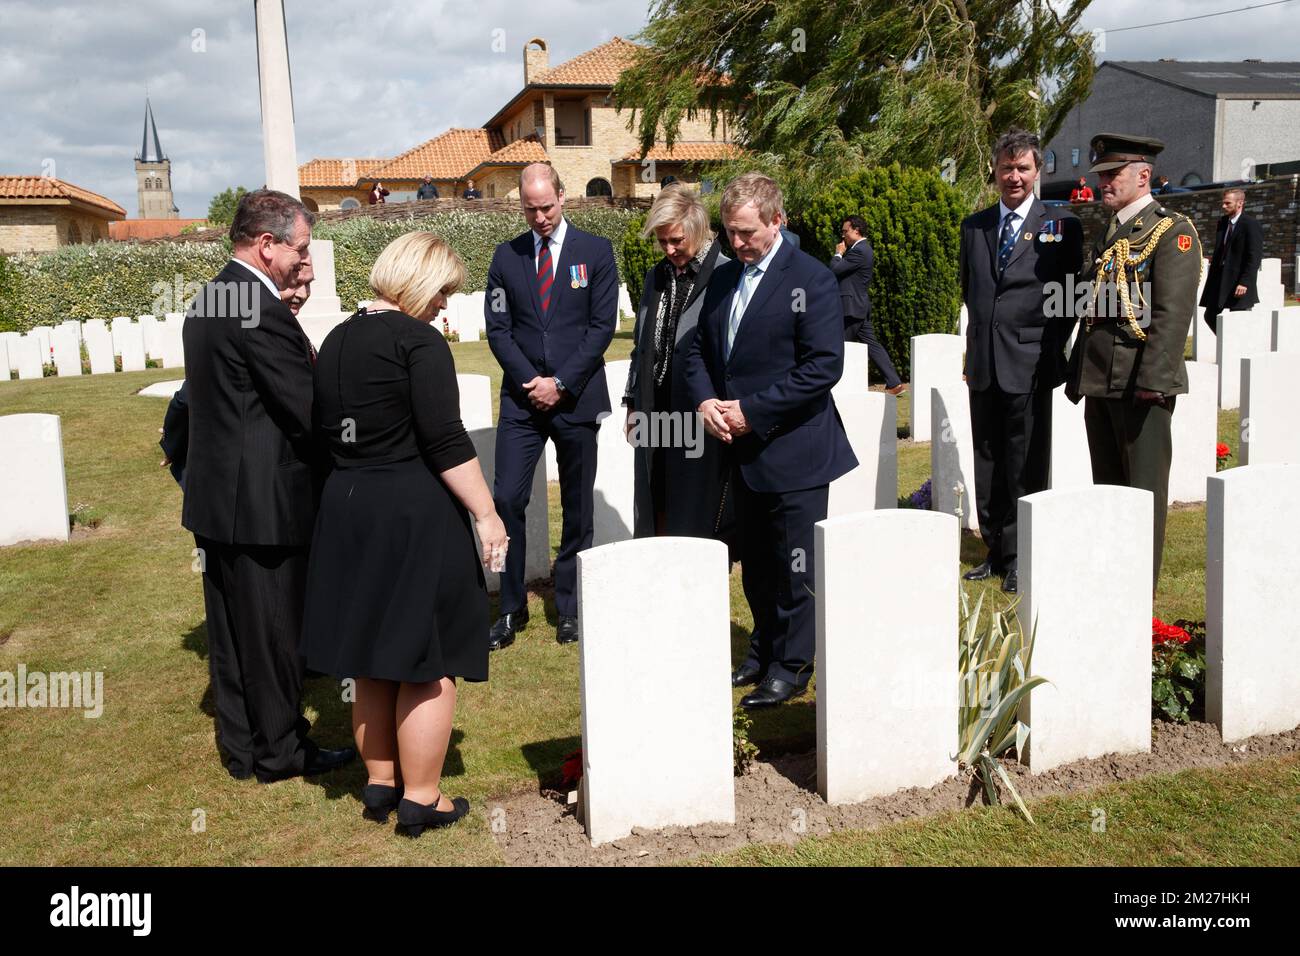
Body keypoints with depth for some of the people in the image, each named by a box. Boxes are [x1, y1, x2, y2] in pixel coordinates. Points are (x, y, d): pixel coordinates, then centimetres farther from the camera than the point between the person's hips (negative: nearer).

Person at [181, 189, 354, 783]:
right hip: (263, 503, -9)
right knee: (273, 634, 6)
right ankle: (280, 751, 20)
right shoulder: (263, 311, -20)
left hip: (214, 498, 9)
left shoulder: (207, 303, 10)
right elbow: (309, 412, -21)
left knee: (231, 632, 17)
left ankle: (241, 749, 29)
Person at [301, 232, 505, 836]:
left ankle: (380, 784, 29)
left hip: (347, 513, 8)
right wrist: (486, 514, -14)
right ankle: (421, 800, 12)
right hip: (415, 516, -8)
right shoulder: (418, 341, -13)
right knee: (427, 665, 3)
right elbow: (445, 440, -18)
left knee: (373, 659, 18)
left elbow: (326, 431, 14)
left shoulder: (335, 341, 9)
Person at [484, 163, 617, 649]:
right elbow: (498, 329, 4)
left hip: (577, 396, -1)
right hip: (522, 398, 1)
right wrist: (531, 381, -10)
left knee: (577, 507, 6)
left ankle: (569, 608, 19)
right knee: (507, 500, -6)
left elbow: (603, 325, -5)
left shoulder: (596, 251, 1)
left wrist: (561, 383, -12)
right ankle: (512, 608, 8)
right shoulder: (506, 256, 6)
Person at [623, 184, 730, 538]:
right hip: (654, 414, 6)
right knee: (655, 514, 12)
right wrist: (632, 404, 18)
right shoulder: (655, 277, 13)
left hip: (703, 416, -6)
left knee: (698, 522, 3)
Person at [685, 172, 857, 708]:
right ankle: (764, 652, 32)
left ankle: (792, 666, 16)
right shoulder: (723, 279, 11)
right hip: (743, 451, 7)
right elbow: (699, 349, 16)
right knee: (755, 565, 17)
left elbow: (823, 366, -18)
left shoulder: (811, 280, -11)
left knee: (794, 568, 3)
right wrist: (704, 399, -5)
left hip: (794, 452, -7)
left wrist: (752, 411, -18)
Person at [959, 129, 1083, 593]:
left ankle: (1020, 560, 9)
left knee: (1026, 465, 0)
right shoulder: (973, 226, 12)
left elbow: (1069, 295, 0)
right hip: (984, 361, 5)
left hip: (1029, 362, -4)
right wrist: (979, 337, 14)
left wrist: (1053, 346, -4)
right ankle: (995, 551, 23)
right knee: (987, 461, 11)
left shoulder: (1060, 227, -1)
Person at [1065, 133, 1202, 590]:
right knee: (1107, 484, 14)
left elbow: (1174, 312, -15)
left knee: (1143, 488, -2)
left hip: (1142, 381, -8)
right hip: (1101, 381, 8)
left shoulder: (1173, 231, -6)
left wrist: (1153, 379, -22)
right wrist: (1077, 375, 18)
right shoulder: (1106, 235, 19)